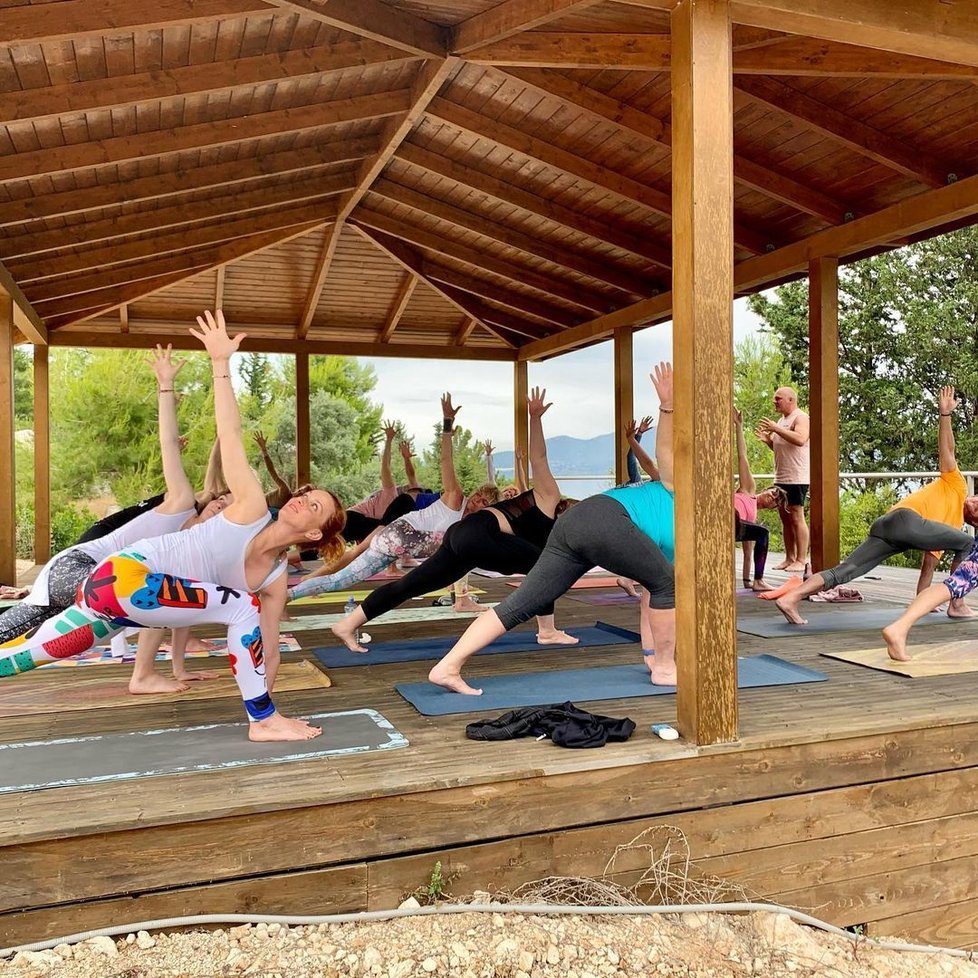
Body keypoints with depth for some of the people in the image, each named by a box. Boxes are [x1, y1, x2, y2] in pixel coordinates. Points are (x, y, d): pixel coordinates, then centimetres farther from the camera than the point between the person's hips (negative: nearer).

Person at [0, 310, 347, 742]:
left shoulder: (276, 578, 5)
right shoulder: (253, 510, -12)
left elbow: (270, 648, 11)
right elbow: (229, 435, -17)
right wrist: (221, 363, -22)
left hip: (134, 597, 7)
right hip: (123, 574, -7)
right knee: (240, 606, -18)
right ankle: (265, 722, -8)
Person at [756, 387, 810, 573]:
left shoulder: (801, 418, -7)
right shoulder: (781, 420, 20)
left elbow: (800, 439, -25)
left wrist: (776, 429, -23)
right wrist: (767, 440, 8)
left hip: (796, 478, -9)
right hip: (781, 478, 9)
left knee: (796, 518, -8)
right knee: (785, 518, 9)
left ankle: (801, 560, -4)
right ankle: (789, 558, 14)